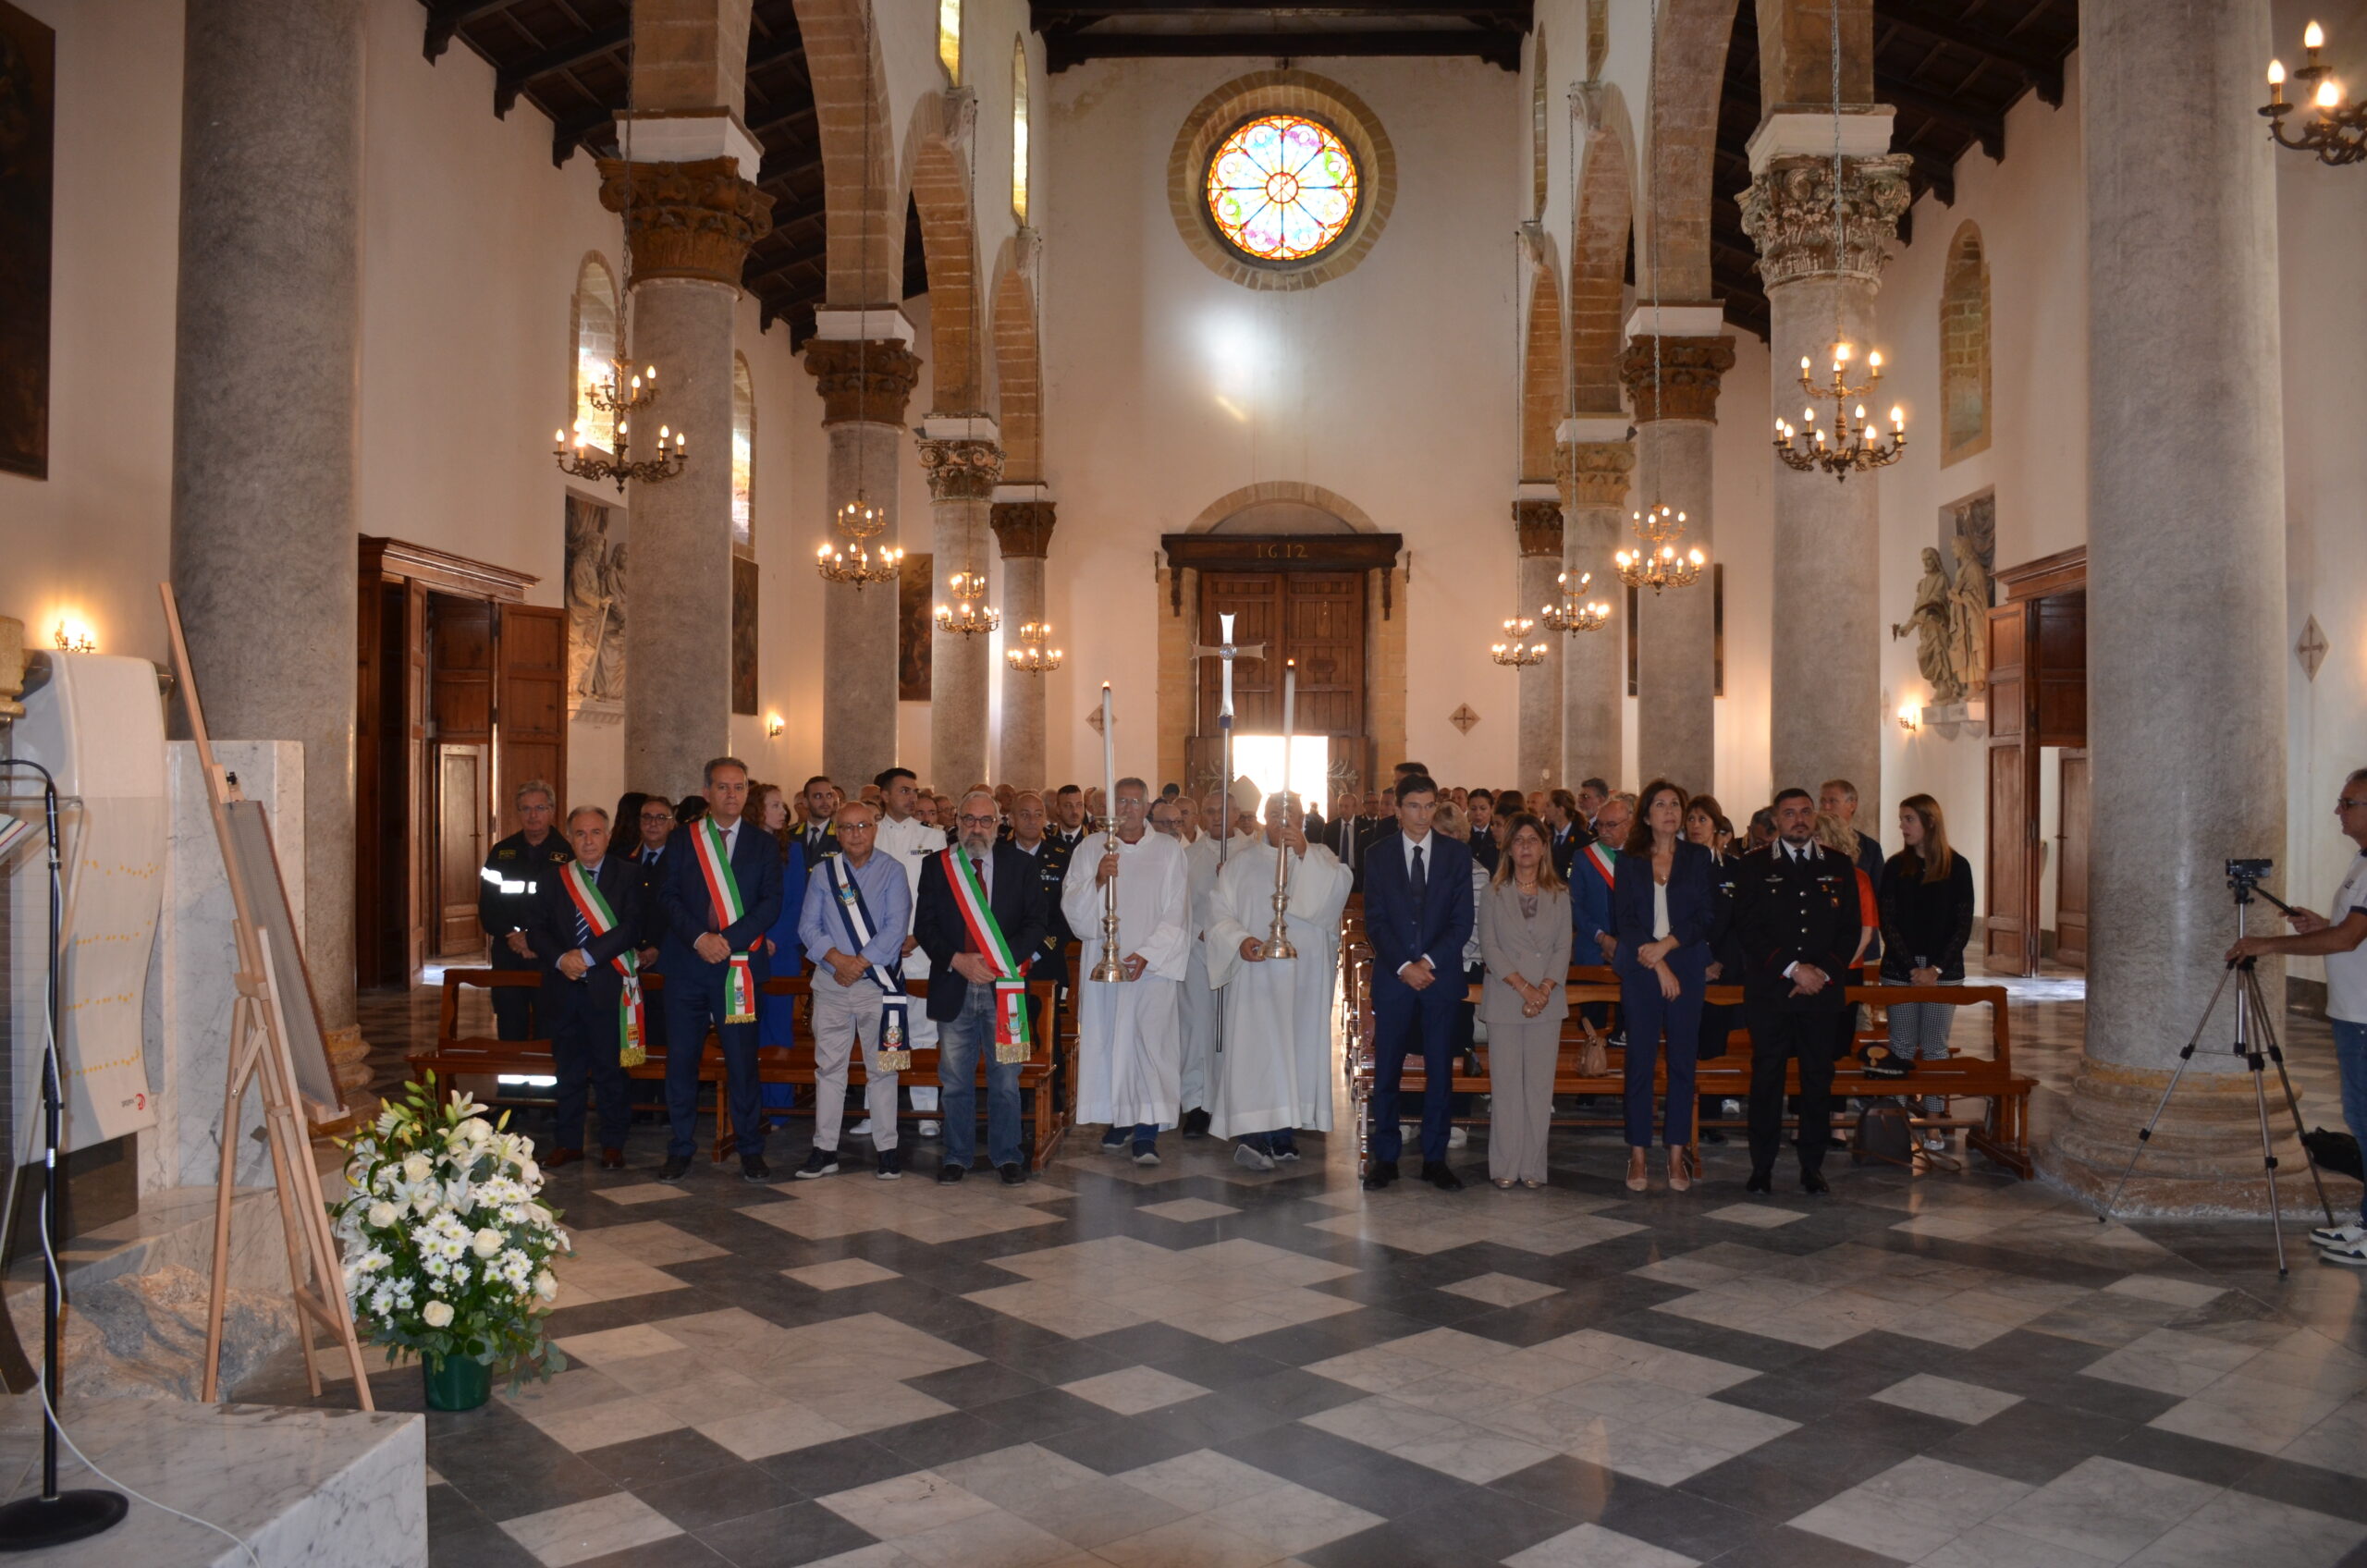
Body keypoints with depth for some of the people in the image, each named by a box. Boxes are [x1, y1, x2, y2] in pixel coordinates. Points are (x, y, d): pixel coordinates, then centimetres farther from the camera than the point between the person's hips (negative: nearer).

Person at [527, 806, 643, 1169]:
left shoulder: (628, 874, 1)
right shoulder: (553, 880, 12)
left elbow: (631, 927, -9)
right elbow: (539, 931, 7)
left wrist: (587, 955, -16)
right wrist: (560, 959, -11)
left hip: (609, 986, -3)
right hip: (564, 986, 3)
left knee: (610, 1069, 2)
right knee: (568, 1070, 10)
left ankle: (613, 1144, 12)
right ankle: (568, 1142, 20)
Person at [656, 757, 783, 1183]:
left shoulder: (763, 845, 8)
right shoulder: (683, 839, 9)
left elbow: (771, 902, -1)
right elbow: (669, 895, 2)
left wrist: (728, 939, -13)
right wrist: (700, 938, -13)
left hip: (739, 965, -1)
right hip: (687, 963, 1)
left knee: (742, 1059, 1)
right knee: (681, 1058, 4)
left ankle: (751, 1150, 11)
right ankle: (681, 1148, 15)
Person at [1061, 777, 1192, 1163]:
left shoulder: (1169, 852, 5)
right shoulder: (1090, 851, 8)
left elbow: (1177, 914, 1)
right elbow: (1072, 907, 1)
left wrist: (1148, 954, -10)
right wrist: (1097, 880, -18)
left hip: (1153, 965, -1)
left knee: (1151, 1041, -10)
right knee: (1108, 1041, 2)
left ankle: (1147, 1131, -8)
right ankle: (1119, 1119, 16)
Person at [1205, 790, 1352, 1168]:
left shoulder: (1319, 858, 9)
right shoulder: (1242, 860, 8)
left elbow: (1337, 890, -11)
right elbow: (1220, 908, 2)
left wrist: (1304, 853, -20)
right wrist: (1239, 939, -15)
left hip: (1305, 973, 2)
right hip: (1256, 970, -1)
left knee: (1298, 1046, 2)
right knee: (1254, 1047, -11)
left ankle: (1285, 1131, 11)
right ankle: (1253, 1134, -16)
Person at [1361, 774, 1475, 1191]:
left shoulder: (1456, 855, 5)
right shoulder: (1379, 855, 4)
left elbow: (1462, 921, 0)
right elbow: (1374, 921, -1)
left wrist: (1428, 962, -12)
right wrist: (1403, 966, -13)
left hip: (1441, 976, 1)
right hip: (1392, 977, 0)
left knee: (1439, 1071, 4)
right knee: (1386, 1071, 2)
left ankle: (1435, 1159, 13)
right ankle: (1384, 1158, 11)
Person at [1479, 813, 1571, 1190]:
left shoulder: (1559, 895, 8)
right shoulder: (1494, 893, 4)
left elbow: (1563, 948, 3)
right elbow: (1488, 945, -3)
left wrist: (1544, 989, -11)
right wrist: (1522, 986, -13)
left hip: (1547, 1001, 1)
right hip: (1504, 1000, -1)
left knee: (1540, 1084, 2)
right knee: (1505, 1084, 0)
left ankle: (1533, 1166, 9)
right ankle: (1505, 1166, 7)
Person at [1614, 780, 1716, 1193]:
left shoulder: (1698, 858, 9)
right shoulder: (1629, 862, 7)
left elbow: (1706, 914, 1)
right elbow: (1624, 920, 0)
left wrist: (1666, 944, -11)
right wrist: (1658, 966, -9)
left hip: (1686, 967, 1)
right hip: (1640, 969, -1)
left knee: (1682, 1059, 1)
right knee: (1640, 1060, -1)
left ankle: (1677, 1154, 7)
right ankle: (1638, 1154, 3)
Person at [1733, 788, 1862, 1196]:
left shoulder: (1839, 867, 11)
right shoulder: (1754, 866, 5)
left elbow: (1850, 929, 8)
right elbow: (1747, 928, -3)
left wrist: (1824, 973, -5)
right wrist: (1793, 968, -11)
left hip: (1822, 990, 2)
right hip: (1768, 990, -2)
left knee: (1819, 1078, 5)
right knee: (1766, 1076, 1)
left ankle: (1812, 1166, 14)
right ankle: (1762, 1167, 8)